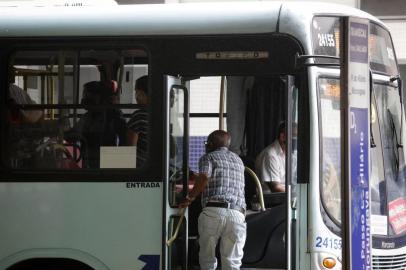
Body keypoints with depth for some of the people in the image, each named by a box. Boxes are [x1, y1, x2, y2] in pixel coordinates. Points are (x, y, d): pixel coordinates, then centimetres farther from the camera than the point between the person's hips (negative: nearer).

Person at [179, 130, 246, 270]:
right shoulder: (238, 160, 29)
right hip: (237, 214, 4)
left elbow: (204, 178, -10)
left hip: (213, 211, -4)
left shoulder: (208, 157, 11)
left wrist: (190, 197, 2)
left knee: (207, 258, 6)